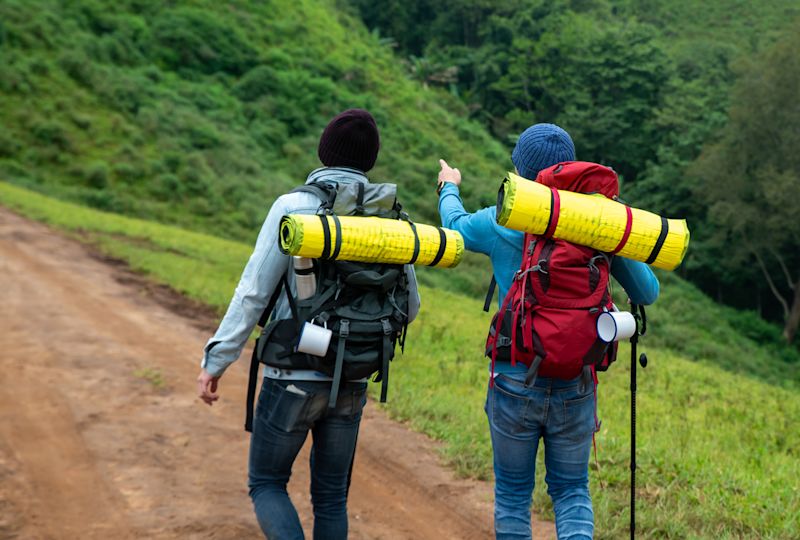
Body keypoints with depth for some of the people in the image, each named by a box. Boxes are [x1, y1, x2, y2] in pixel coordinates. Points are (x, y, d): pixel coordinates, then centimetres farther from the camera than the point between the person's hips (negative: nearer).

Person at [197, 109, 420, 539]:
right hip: (352, 381, 4)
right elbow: (408, 307, 8)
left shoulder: (294, 207, -10)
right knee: (331, 496, 16)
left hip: (294, 376, -4)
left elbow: (253, 291, -12)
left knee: (266, 483, 12)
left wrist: (215, 360, -6)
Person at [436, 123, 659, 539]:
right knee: (572, 489, 15)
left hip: (516, 383, -1)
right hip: (577, 387, 2)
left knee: (513, 492, 14)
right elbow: (647, 293, 4)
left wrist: (449, 188, 37)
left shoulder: (500, 223, -8)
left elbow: (454, 225, 16)